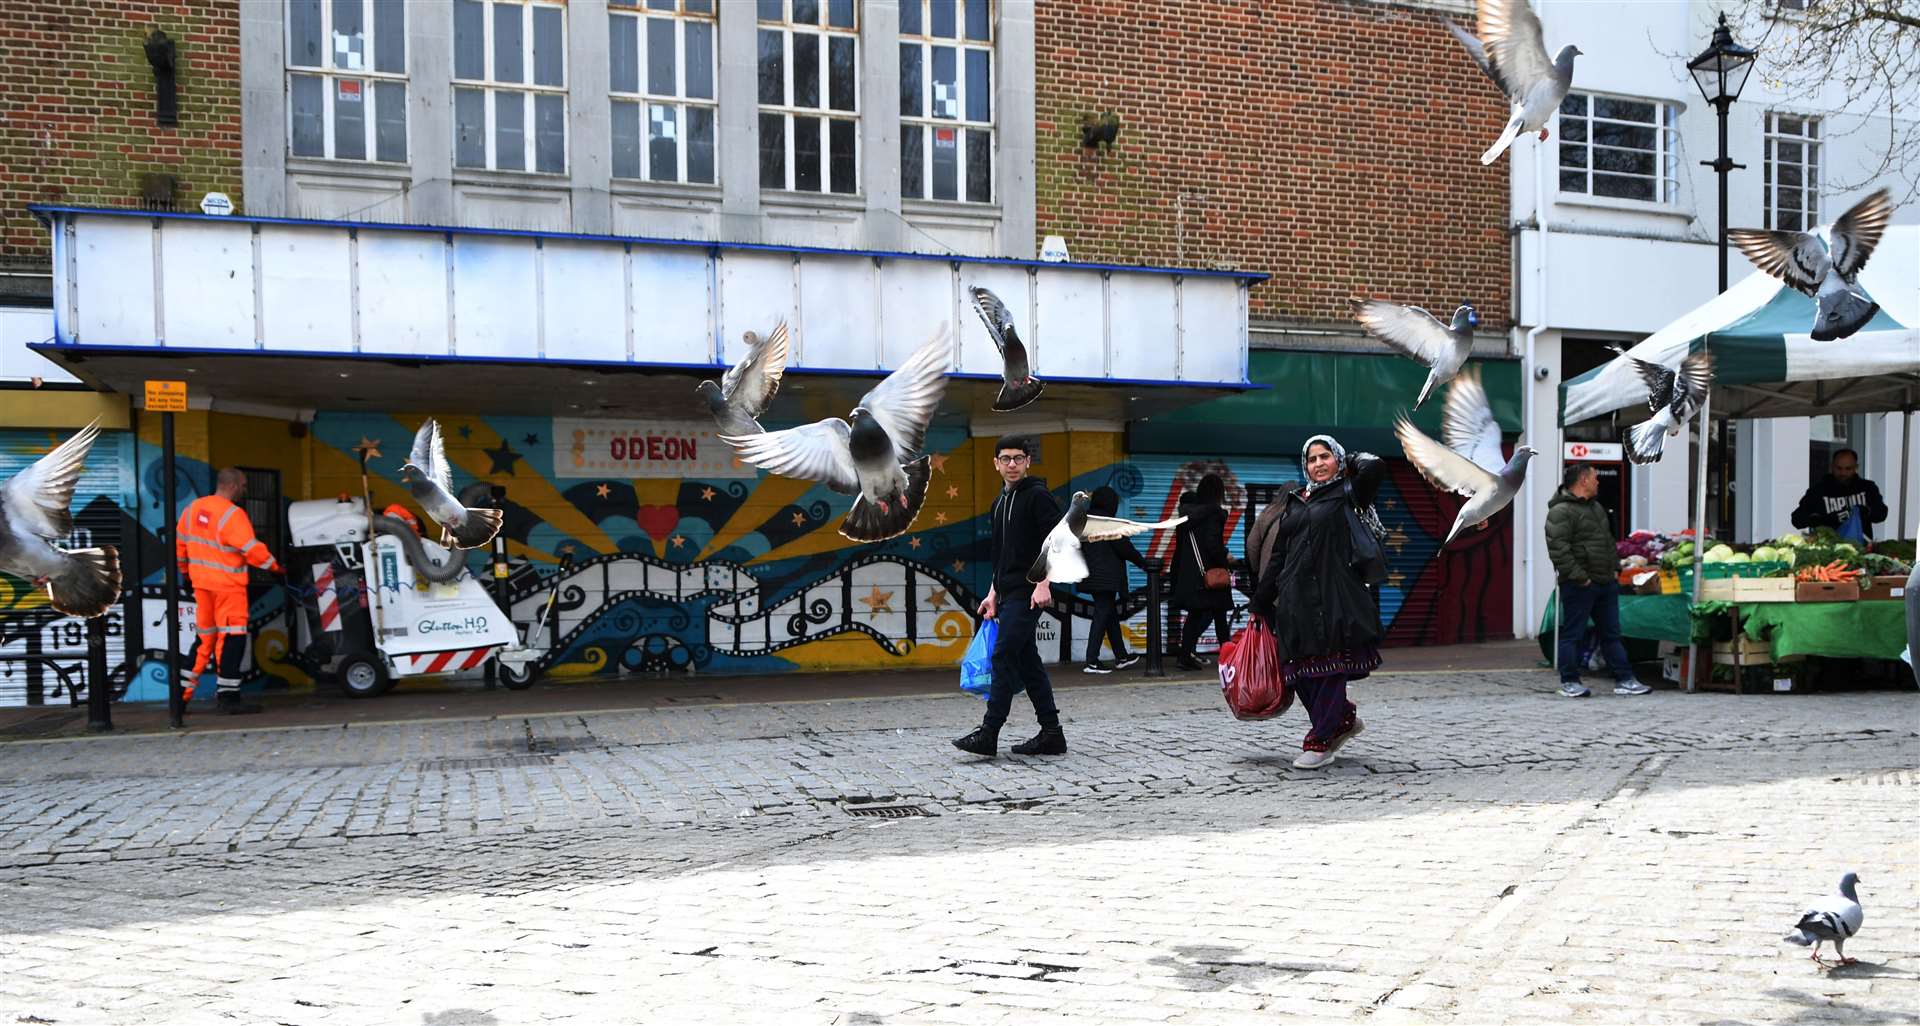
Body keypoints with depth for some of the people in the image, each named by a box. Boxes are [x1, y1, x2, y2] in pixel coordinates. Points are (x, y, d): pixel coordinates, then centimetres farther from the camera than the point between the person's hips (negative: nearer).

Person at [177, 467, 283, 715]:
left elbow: (179, 543, 16)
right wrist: (275, 567, -5)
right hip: (227, 585, -8)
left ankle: (184, 691, 20)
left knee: (204, 637, 17)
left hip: (202, 582, 8)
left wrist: (185, 570, 29)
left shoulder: (193, 508, 8)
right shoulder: (232, 514, -17)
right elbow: (252, 550, -19)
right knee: (232, 638, -4)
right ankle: (227, 697, -5)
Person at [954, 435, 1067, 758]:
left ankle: (988, 734, -10)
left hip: (1028, 593, -9)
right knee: (1027, 661, 9)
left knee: (1004, 656, -11)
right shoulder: (1000, 503, 19)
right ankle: (1051, 733, 13)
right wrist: (993, 593, 18)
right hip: (1008, 595, 9)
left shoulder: (1038, 496, -7)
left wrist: (1043, 584, -21)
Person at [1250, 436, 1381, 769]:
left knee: (1331, 667, -3)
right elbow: (1277, 555, 19)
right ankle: (1344, 719, 26)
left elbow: (1375, 466, -16)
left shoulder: (1347, 494, 5)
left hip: (1336, 596, -5)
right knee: (1300, 669, 4)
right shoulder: (1294, 501, 18)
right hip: (1295, 597, 5)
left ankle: (1319, 742, 7)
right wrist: (1260, 602, 18)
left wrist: (1351, 460, 6)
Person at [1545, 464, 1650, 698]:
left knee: (1611, 634, 11)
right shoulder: (1561, 511, -13)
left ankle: (1624, 680, 16)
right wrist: (1579, 577, -21)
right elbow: (1558, 548, -21)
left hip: (1606, 582, 9)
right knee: (1573, 634, -1)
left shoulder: (1597, 508, 19)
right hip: (1579, 585, -9)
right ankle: (1569, 682, 7)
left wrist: (1614, 568, 17)